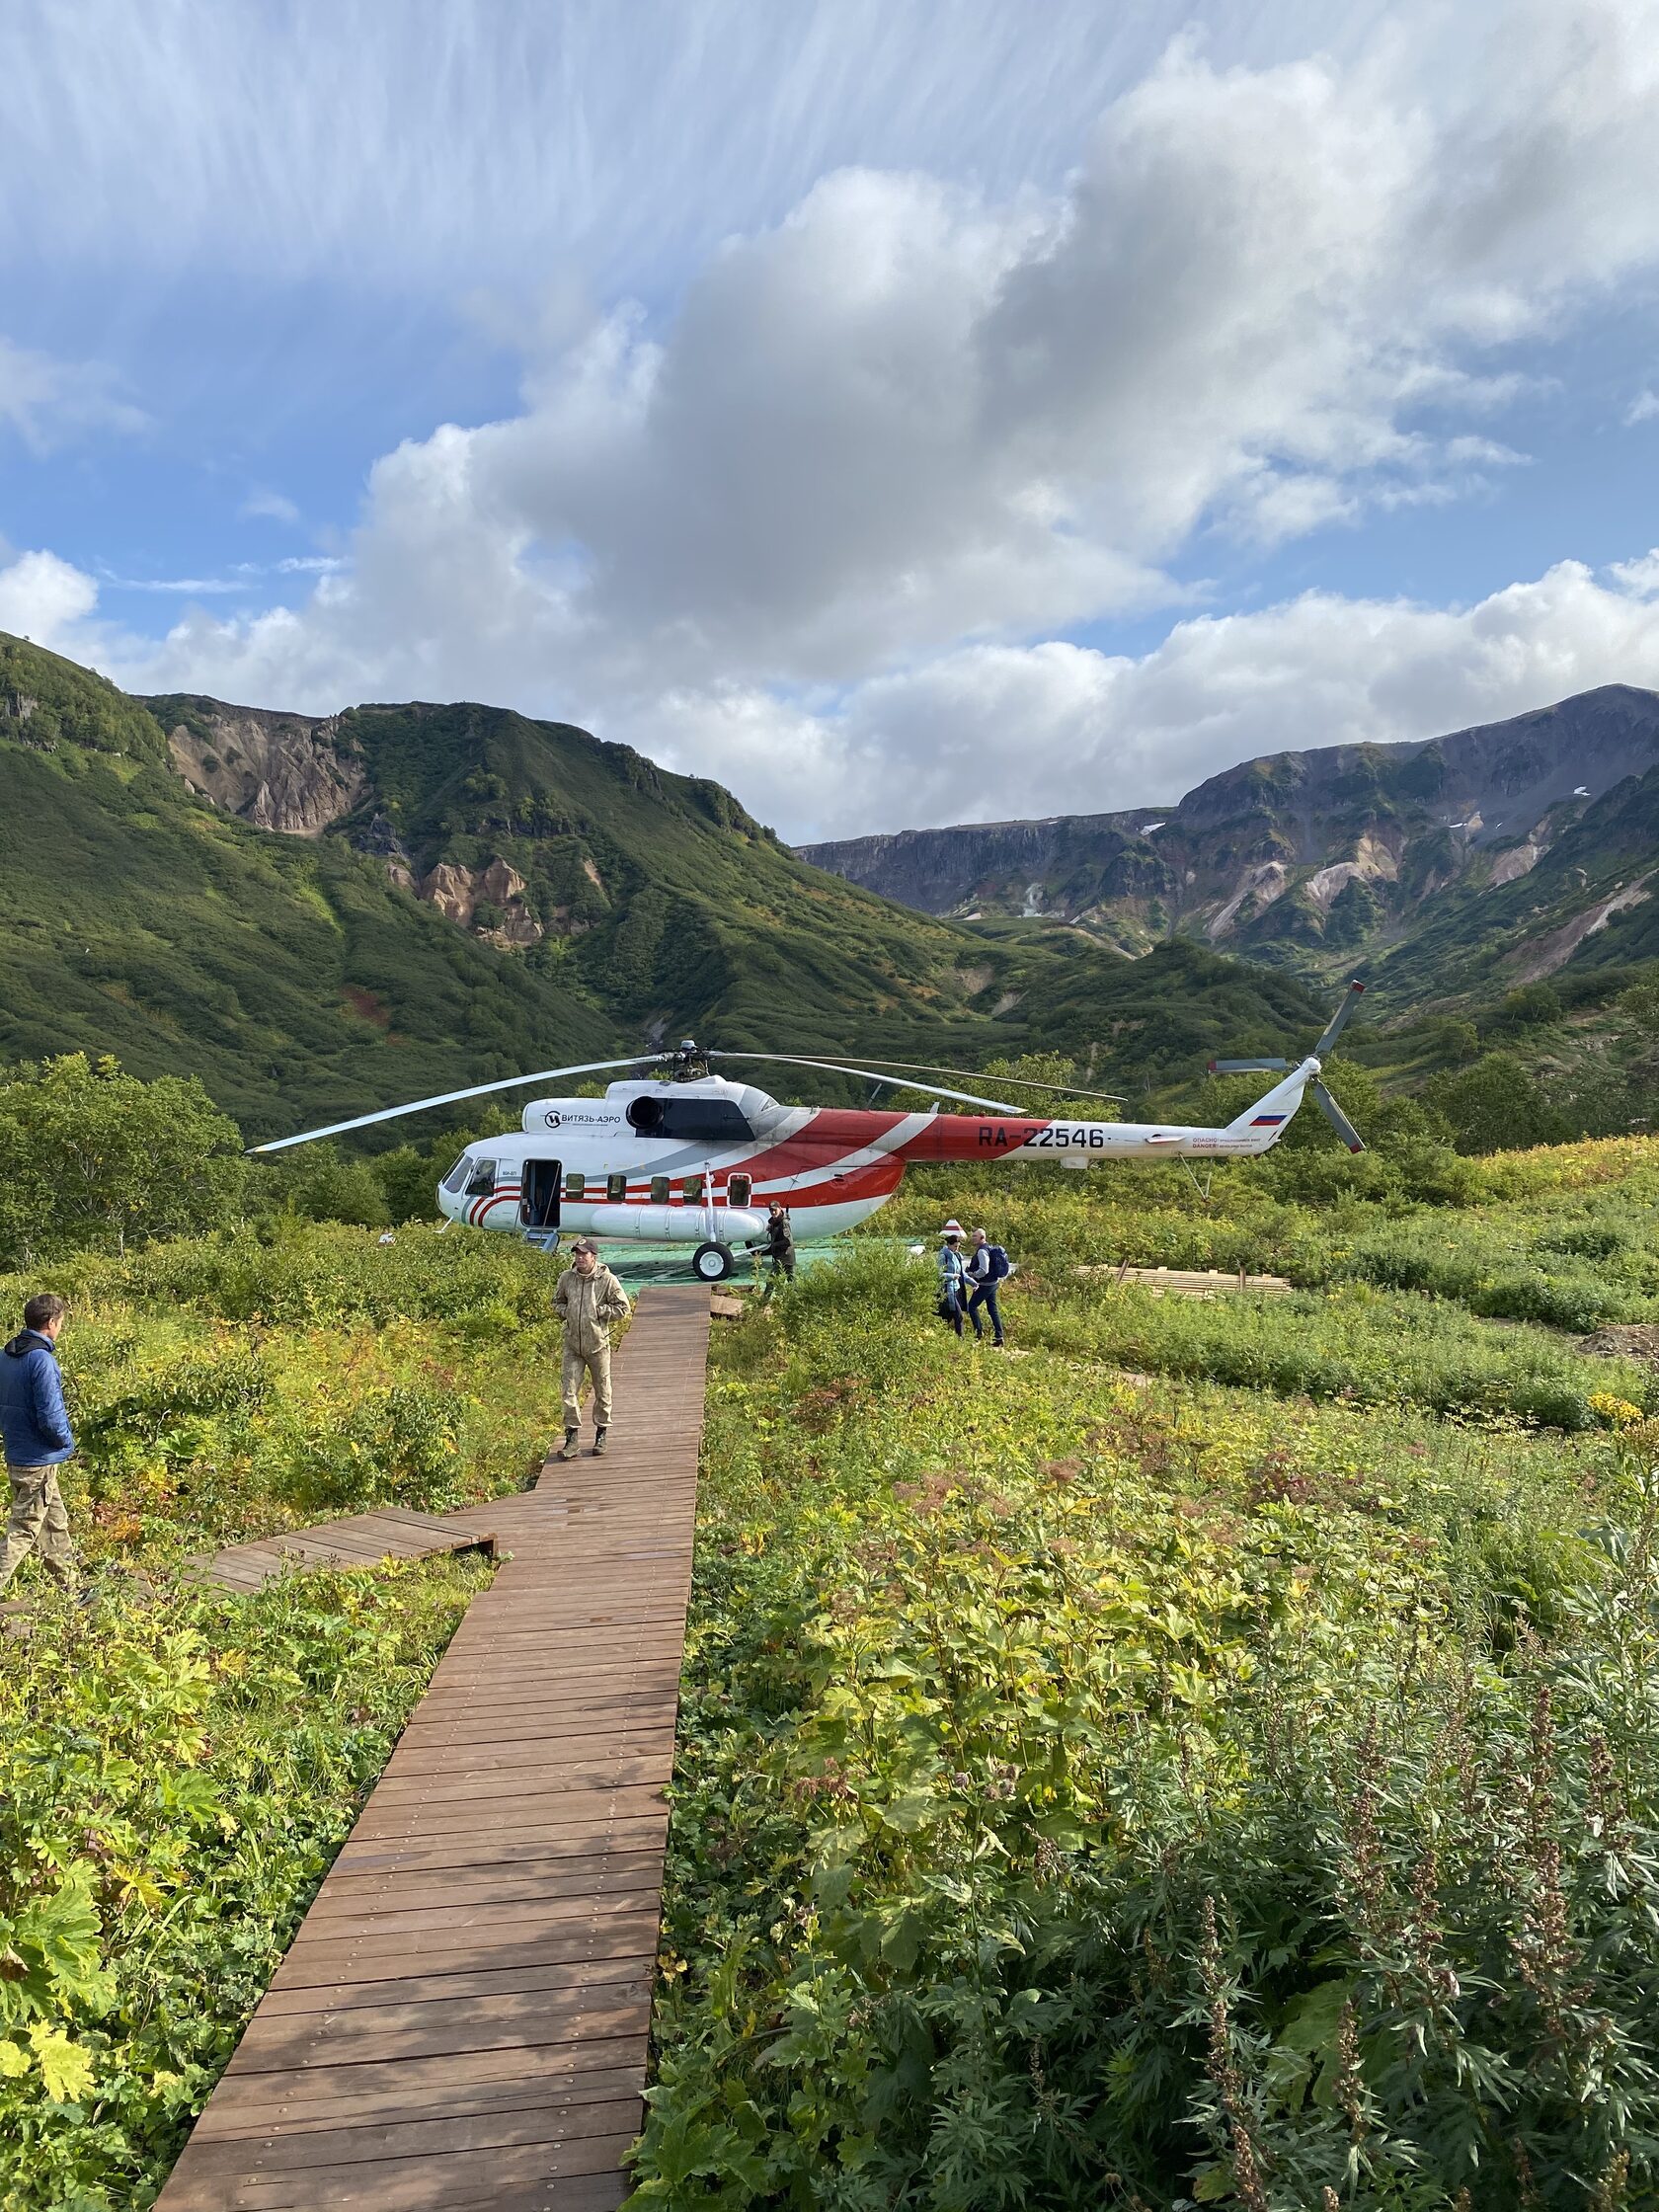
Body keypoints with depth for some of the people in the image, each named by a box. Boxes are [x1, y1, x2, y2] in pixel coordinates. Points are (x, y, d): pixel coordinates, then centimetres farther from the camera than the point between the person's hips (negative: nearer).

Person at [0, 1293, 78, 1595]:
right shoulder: (41, 1359, -22)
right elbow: (50, 1417, -23)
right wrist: (68, 1443, -6)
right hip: (39, 1460, -9)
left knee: (55, 1522, 19)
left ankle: (70, 1586, 29)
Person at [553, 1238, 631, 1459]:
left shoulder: (607, 1280, -10)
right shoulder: (566, 1278, 0)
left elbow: (622, 1309, -5)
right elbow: (557, 1302, 17)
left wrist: (598, 1311, -13)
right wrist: (564, 1311, -3)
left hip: (598, 1345, -2)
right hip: (572, 1345, 2)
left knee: (602, 1392, 11)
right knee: (570, 1392, -1)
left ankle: (601, 1434, 27)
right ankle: (571, 1438, 7)